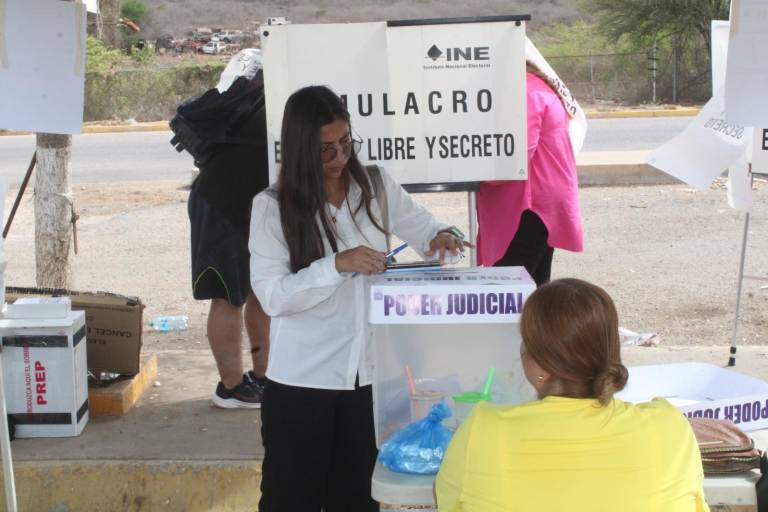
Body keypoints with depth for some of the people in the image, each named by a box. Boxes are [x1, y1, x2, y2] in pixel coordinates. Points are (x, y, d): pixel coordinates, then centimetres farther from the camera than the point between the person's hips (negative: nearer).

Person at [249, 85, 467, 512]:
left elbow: (423, 227, 13)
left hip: (367, 374, 3)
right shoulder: (272, 207, -8)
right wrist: (337, 265, -24)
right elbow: (272, 296, -14)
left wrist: (440, 236, -10)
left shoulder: (376, 187, 2)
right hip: (302, 381, -3)